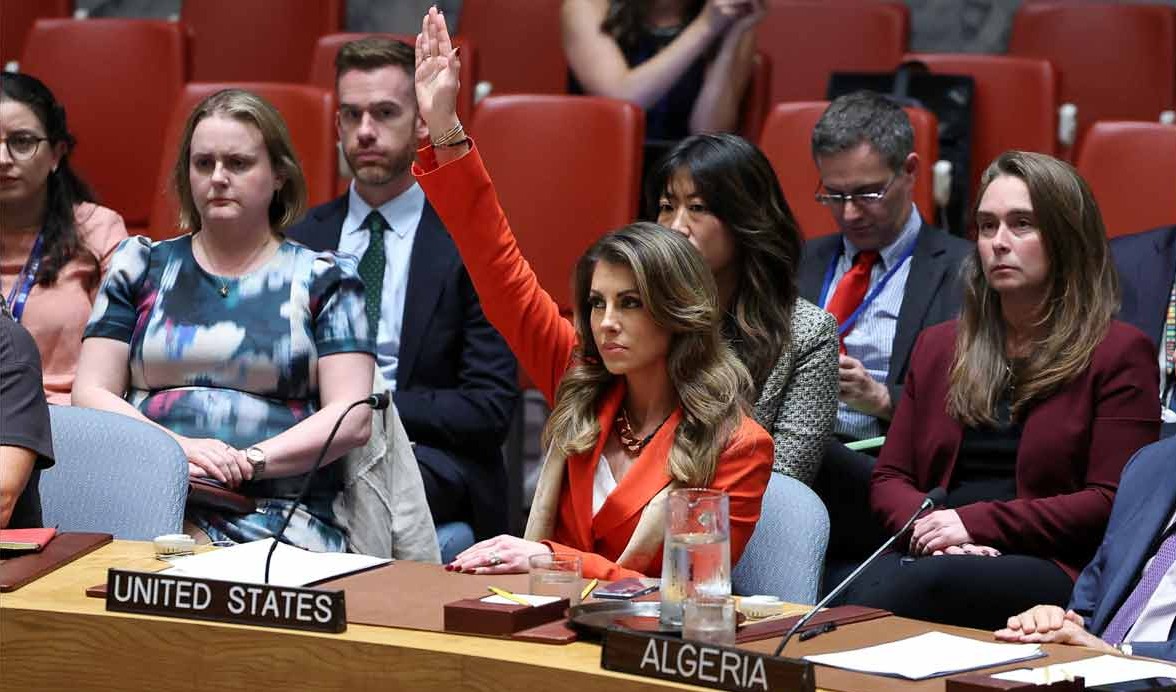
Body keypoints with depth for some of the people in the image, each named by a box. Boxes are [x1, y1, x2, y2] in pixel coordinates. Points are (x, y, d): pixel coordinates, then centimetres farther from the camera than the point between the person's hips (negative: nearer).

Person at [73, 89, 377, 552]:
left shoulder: (322, 279, 12)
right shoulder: (141, 266, 18)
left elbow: (353, 418, 2)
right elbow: (90, 392, 9)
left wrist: (252, 460, -13)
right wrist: (175, 446, -10)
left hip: (281, 519, -1)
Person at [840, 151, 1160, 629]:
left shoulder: (1118, 352, 7)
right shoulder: (938, 347, 24)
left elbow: (1111, 500, -2)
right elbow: (890, 478, 20)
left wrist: (978, 523, -10)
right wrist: (926, 527, -6)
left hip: (1050, 569, -4)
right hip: (933, 556, 4)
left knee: (914, 586, -37)